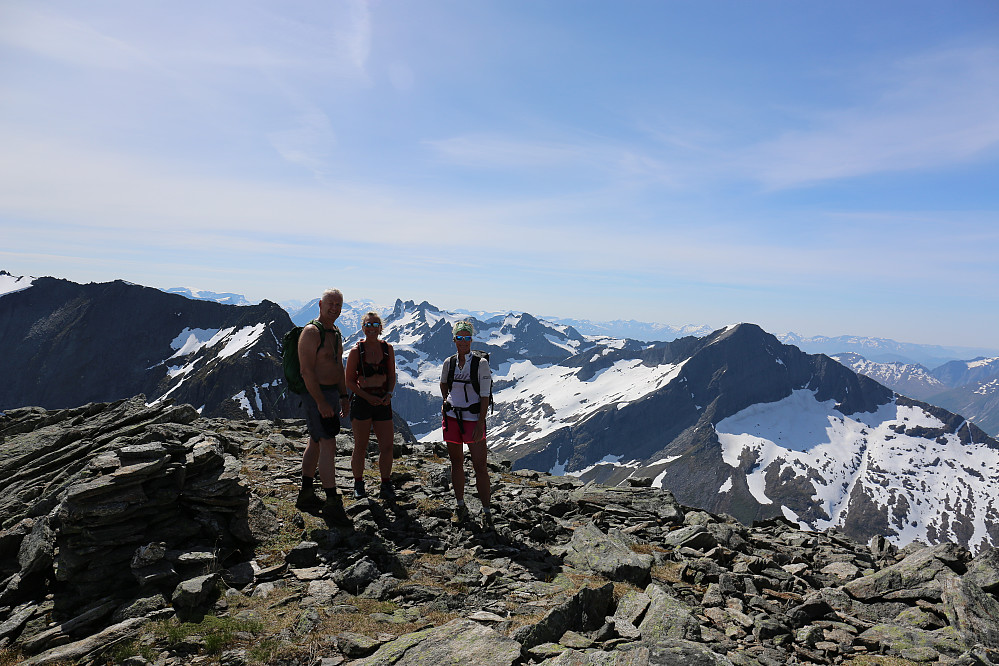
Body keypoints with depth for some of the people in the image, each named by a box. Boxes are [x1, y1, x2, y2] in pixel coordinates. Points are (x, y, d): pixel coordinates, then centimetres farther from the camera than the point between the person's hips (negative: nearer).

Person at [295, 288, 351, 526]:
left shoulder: (336, 332, 13)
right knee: (328, 446, -10)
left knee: (316, 442, 16)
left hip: (332, 393, 9)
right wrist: (321, 402, -23)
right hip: (316, 394, -9)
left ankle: (306, 495, 28)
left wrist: (343, 396, 17)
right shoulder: (311, 332, -15)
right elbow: (307, 371, -20)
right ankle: (332, 504, -4)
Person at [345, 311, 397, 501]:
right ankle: (358, 485, 22)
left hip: (383, 401, 3)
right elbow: (350, 381, -3)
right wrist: (368, 396, -13)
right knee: (360, 447, 5)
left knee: (387, 446, 1)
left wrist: (389, 394, -6)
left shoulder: (387, 348, 5)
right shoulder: (356, 351, -4)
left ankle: (386, 486, 15)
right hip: (361, 400, -3)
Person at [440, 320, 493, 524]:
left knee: (480, 466, -4)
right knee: (456, 462, 12)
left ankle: (486, 510, 5)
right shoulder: (449, 363, 5)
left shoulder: (481, 363, -7)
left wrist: (481, 423, -15)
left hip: (473, 419, -4)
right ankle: (460, 505, 26)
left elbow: (485, 396, -10)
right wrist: (447, 402, 14)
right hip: (451, 417, 4)